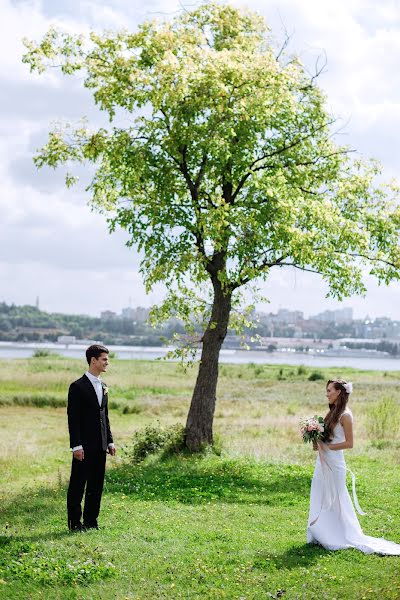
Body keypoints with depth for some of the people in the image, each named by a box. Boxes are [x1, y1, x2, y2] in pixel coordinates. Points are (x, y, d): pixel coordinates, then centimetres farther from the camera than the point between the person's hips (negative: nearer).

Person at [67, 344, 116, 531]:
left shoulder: (103, 386, 15)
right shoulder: (78, 386, -9)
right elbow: (73, 418, -12)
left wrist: (110, 441, 14)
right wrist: (76, 445, -17)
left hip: (100, 445, 7)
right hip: (84, 446, -7)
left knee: (96, 484, 10)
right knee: (78, 484, 0)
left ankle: (91, 521, 18)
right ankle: (75, 522, 7)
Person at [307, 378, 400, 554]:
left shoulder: (345, 415, -14)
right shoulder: (333, 412, 11)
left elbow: (349, 443, -16)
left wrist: (326, 447, -17)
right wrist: (318, 443, 1)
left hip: (334, 462, -9)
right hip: (323, 461, 9)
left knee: (334, 500, 1)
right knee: (320, 500, 12)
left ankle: (339, 537, 13)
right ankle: (323, 536, 21)